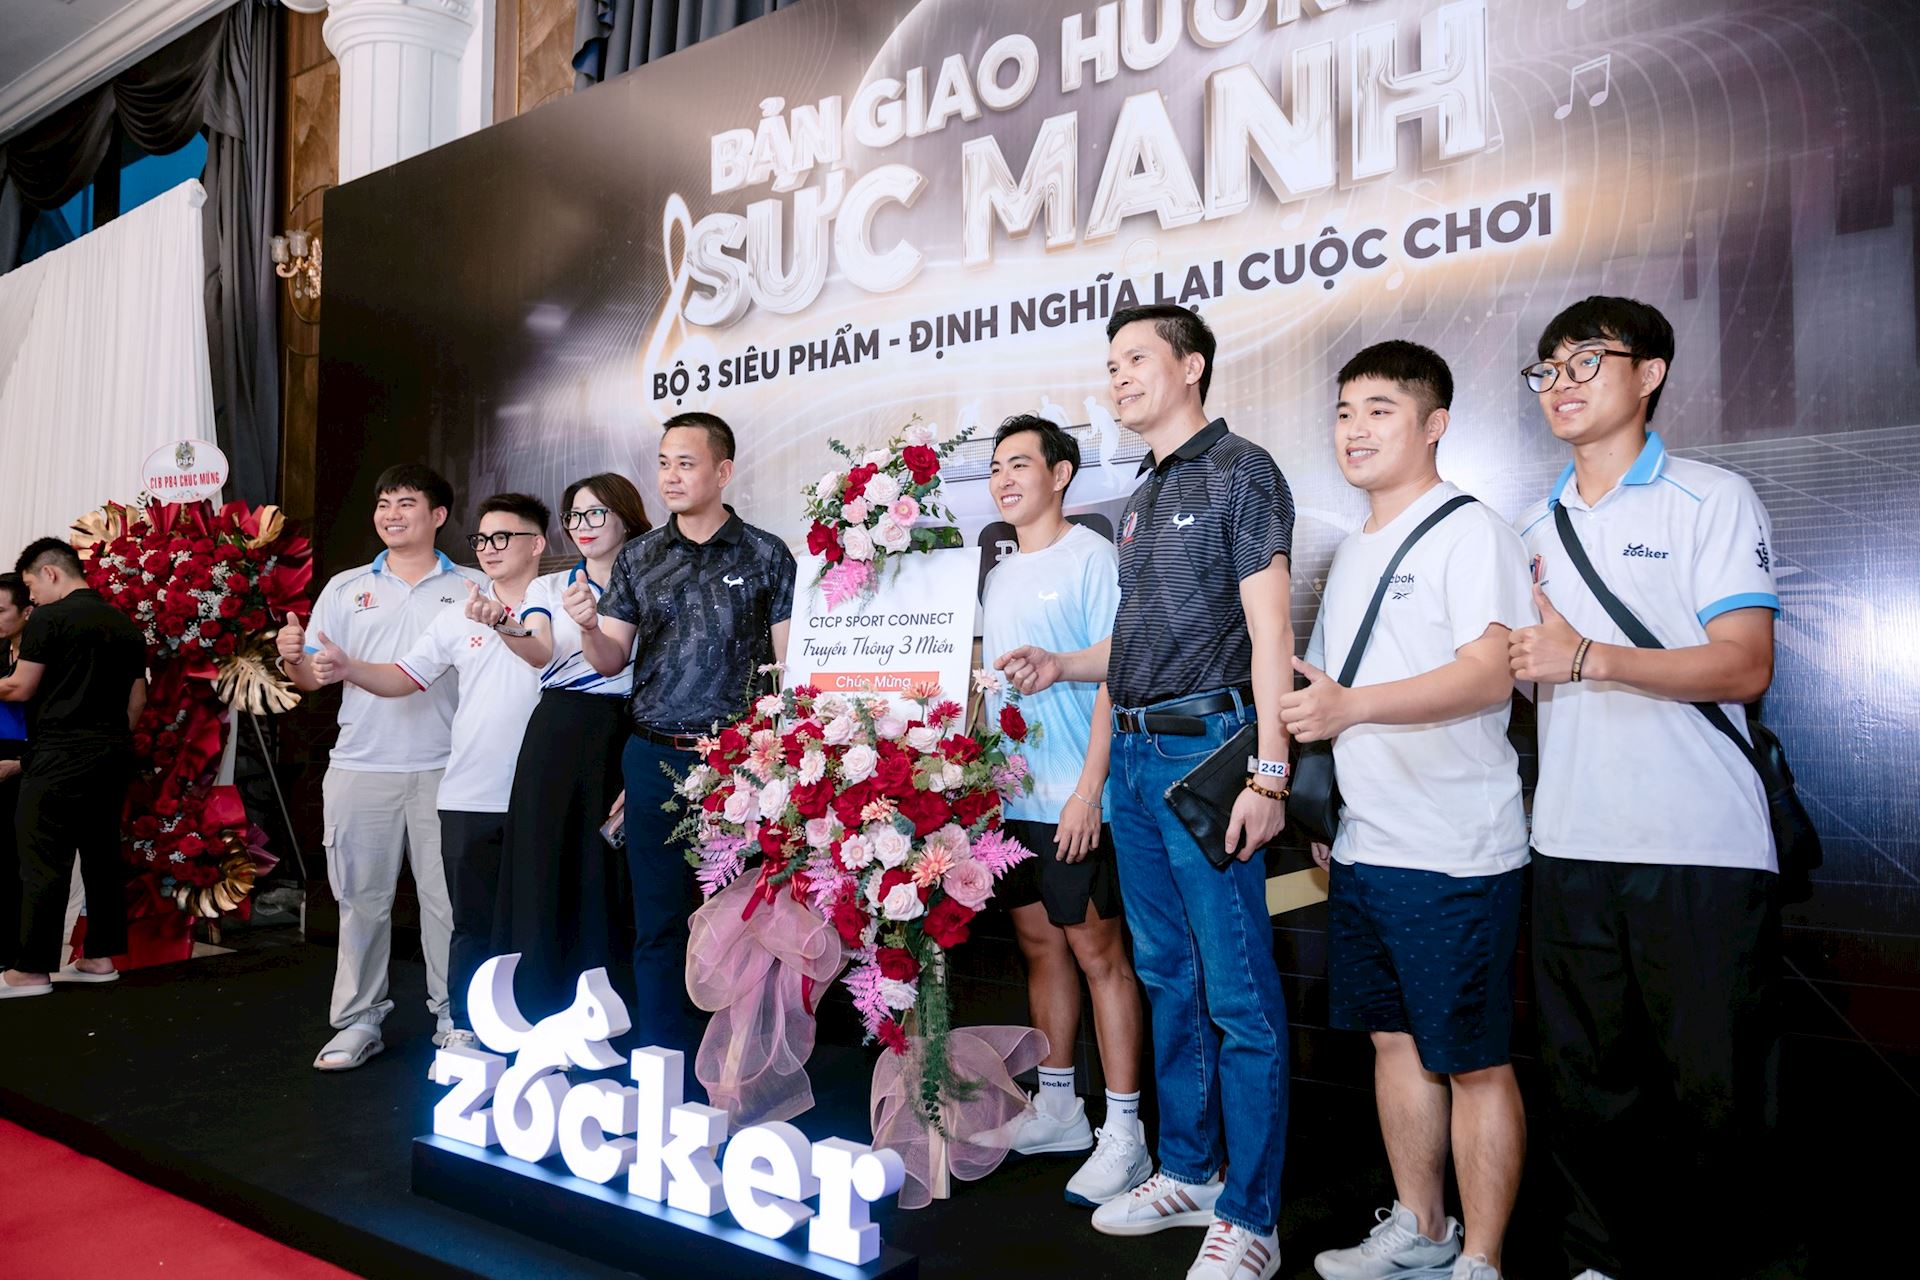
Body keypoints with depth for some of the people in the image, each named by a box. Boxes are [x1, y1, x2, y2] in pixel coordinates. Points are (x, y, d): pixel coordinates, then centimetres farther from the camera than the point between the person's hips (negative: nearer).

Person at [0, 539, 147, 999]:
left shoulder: (49, 618, -7)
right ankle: (101, 957, 15)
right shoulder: (125, 623, 13)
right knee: (102, 853, 11)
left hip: (62, 754, -7)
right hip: (114, 754, 7)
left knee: (44, 859, -3)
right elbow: (137, 699, 16)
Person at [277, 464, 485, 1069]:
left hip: (444, 768, -2)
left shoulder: (472, 589, 7)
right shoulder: (345, 588, 14)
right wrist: (292, 657, -11)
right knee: (362, 898, 7)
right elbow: (314, 676, 10)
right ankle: (358, 1021, 17)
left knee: (447, 897, 1)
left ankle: (455, 1019, 11)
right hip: (361, 765, 2)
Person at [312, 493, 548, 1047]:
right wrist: (346, 667, -4)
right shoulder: (459, 615, 12)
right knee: (472, 923, 10)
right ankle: (463, 1031, 21)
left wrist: (504, 623, -30)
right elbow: (403, 678, 12)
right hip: (470, 795, 3)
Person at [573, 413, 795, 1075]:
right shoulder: (637, 558, 10)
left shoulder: (766, 555, 2)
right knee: (659, 925, 8)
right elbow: (613, 660, 11)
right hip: (654, 759, 3)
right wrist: (588, 628, -11)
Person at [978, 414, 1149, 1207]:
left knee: (1097, 948, -3)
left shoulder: (1091, 559, -7)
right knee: (1039, 942, 14)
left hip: (1073, 799, -7)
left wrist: (1089, 791, -18)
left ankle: (1124, 1133, 6)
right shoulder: (997, 575, 15)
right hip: (1008, 794, 7)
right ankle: (1056, 1108, 26)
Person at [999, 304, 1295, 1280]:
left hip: (1208, 747, -9)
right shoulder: (1143, 497, 19)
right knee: (1168, 976, 15)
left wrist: (1268, 771, -18)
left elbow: (1269, 630, -12)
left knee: (1237, 990, -3)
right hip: (1134, 755, 9)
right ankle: (1186, 1174, 28)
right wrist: (1061, 666, 9)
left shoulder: (1239, 471, -5)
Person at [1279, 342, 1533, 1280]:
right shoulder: (1353, 550, 17)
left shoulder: (1470, 531, -7)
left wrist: (1351, 706, -28)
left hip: (1455, 851, -8)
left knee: (1473, 1060, 1)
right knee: (1394, 1039, 16)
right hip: (1363, 844, 8)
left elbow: (1490, 674, -20)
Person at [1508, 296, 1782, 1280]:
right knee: (1587, 1081, 11)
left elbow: (1744, 666, -10)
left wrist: (1588, 657, -15)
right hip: (1571, 842, 5)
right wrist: (1519, 643, 2)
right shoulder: (1534, 527, 17)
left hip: (1703, 850, -4)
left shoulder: (1713, 500, 0)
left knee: (1714, 1088, 3)